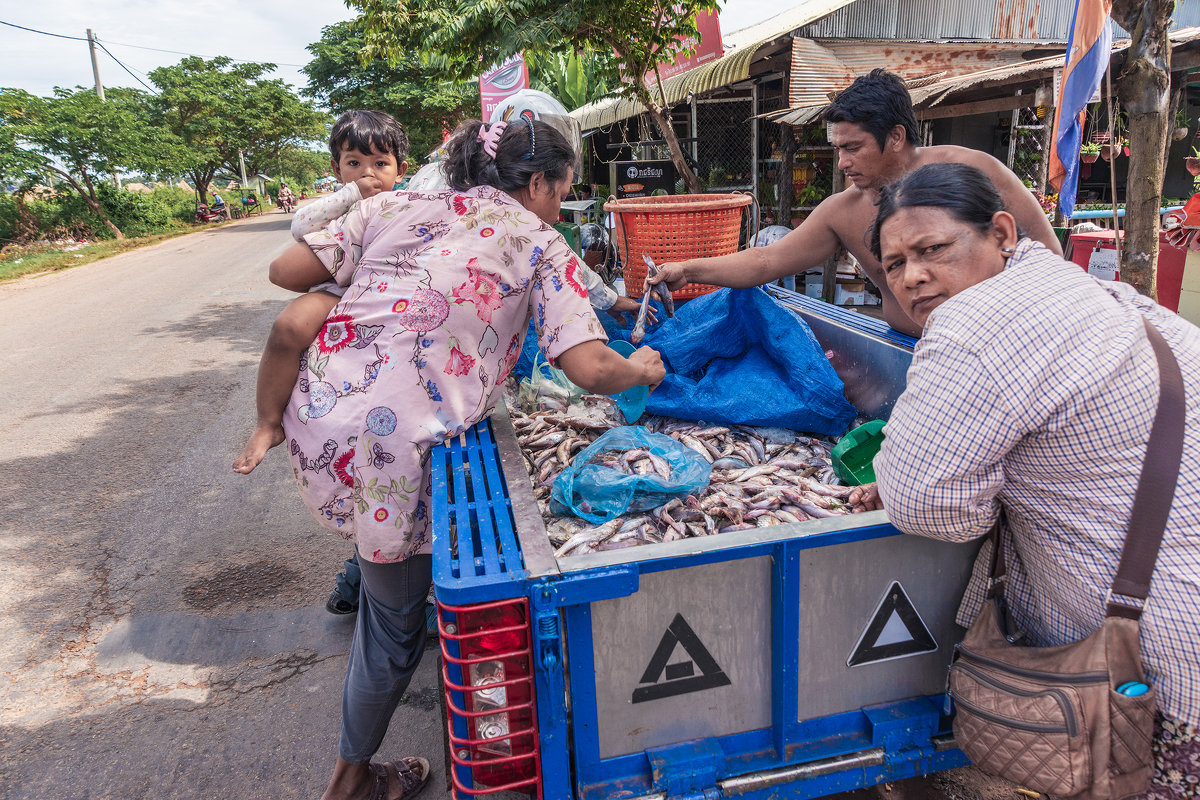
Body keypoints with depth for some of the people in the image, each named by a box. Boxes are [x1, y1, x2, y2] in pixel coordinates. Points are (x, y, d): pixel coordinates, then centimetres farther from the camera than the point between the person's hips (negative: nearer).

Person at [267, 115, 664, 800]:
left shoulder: (397, 206, 15)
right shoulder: (539, 243, 3)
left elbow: (287, 270, 11)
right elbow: (590, 368, -9)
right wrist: (642, 370, 13)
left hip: (316, 415, 6)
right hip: (391, 446, -6)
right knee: (395, 618, 15)